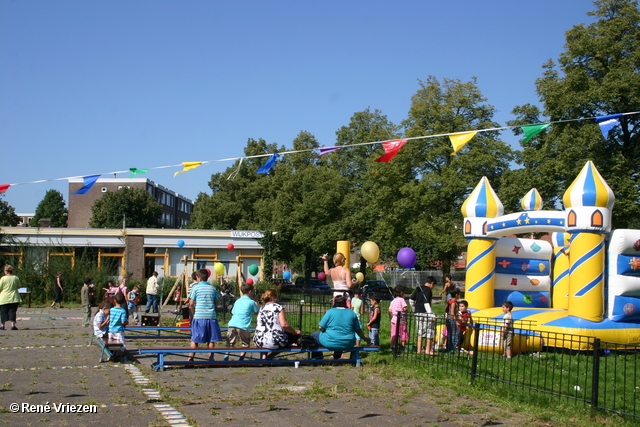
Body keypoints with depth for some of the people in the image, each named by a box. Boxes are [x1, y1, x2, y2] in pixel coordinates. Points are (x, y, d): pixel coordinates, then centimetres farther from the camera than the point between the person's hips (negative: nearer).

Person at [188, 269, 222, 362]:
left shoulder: (195, 287, -2)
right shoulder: (212, 288, 9)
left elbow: (191, 303, -3)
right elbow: (216, 302, 11)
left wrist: (193, 313, 10)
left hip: (199, 316, -2)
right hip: (211, 316, 2)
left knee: (195, 339, 6)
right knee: (211, 339, 8)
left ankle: (191, 358, 8)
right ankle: (211, 358, 10)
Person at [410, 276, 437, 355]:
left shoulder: (418, 289, 13)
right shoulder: (428, 290, -10)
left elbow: (411, 299, 15)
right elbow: (426, 303, -19)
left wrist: (414, 310, 23)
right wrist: (431, 315, -21)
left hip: (418, 313, 8)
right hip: (425, 313, -8)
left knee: (420, 331, 14)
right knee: (430, 330, 3)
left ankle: (419, 349, 14)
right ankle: (428, 350, 3)